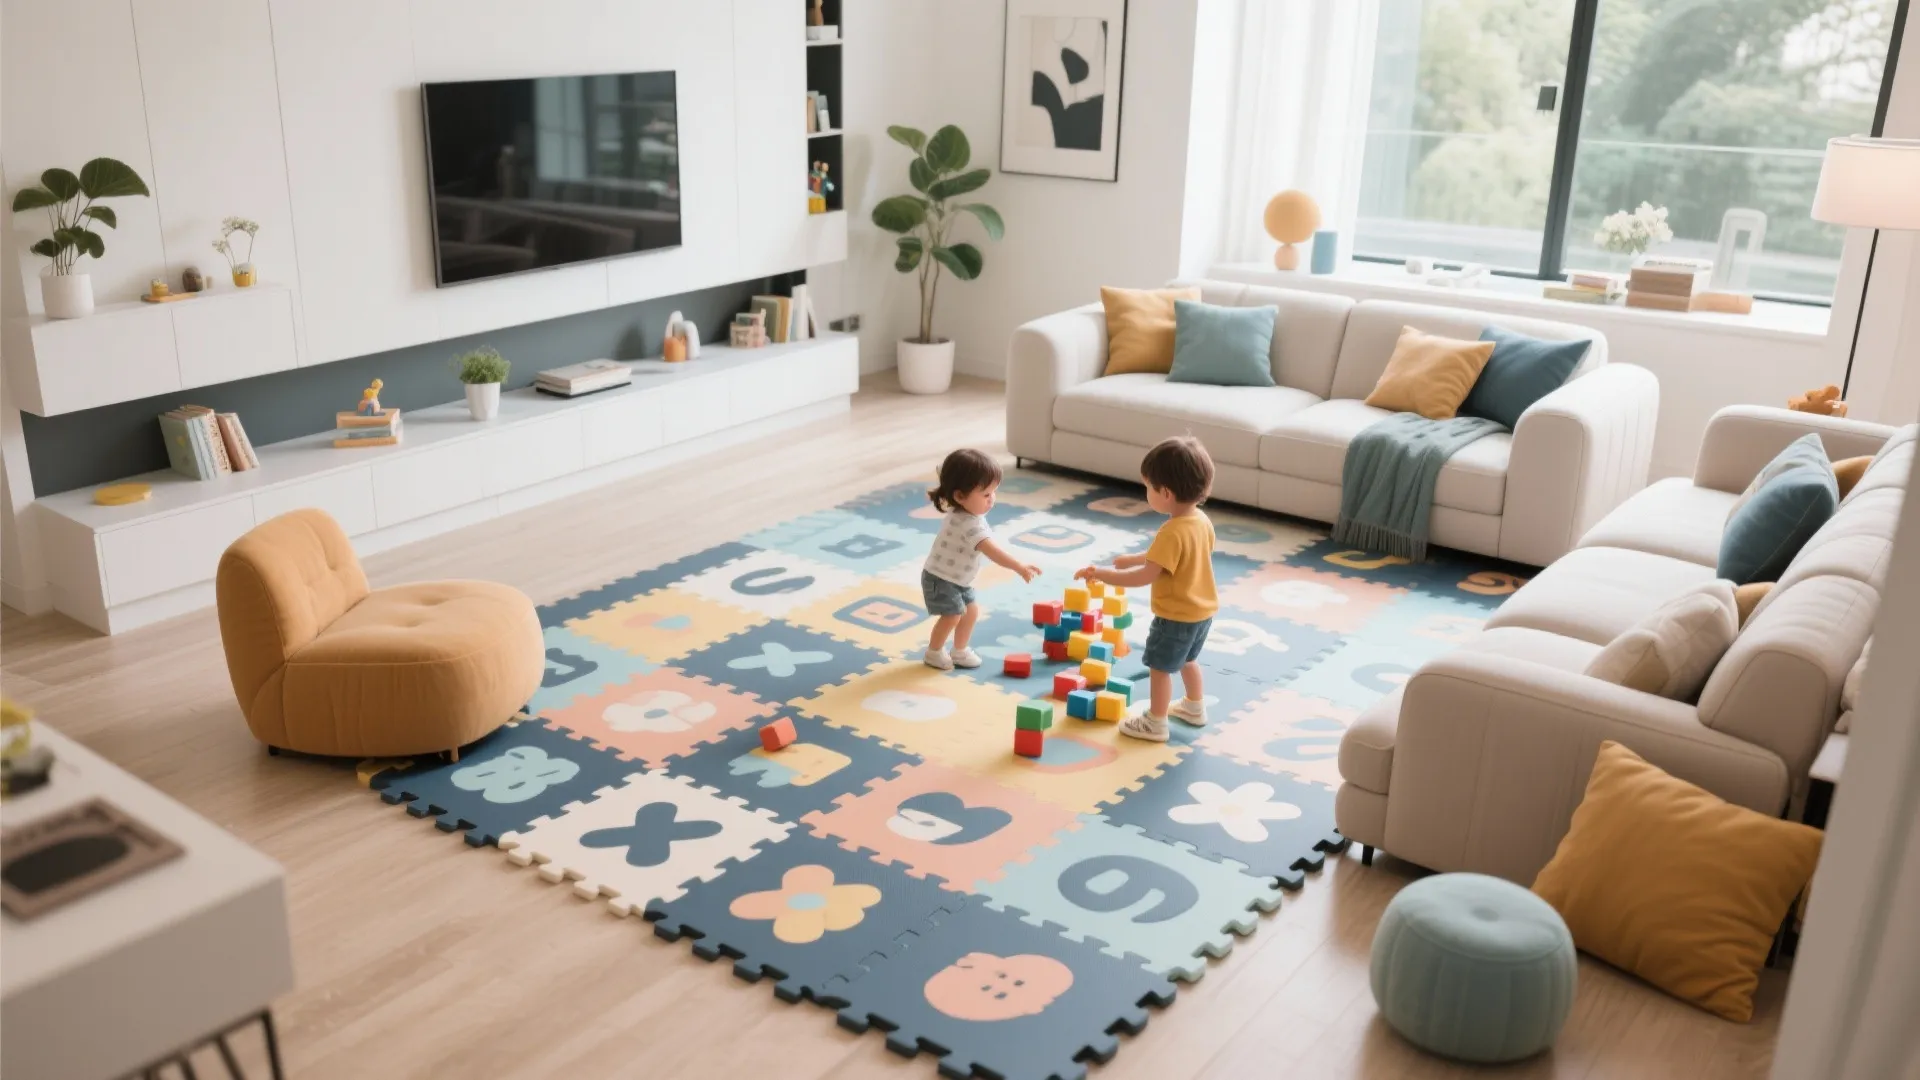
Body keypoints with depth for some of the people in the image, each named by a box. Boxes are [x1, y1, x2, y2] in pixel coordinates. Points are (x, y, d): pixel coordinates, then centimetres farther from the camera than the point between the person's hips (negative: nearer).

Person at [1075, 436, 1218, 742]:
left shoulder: (1172, 532, -31)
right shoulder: (1202, 521, -3)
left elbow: (1145, 577, -31)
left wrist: (1102, 574, -25)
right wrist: (1135, 558, 13)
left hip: (1176, 616, -9)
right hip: (1202, 610, 9)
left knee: (1160, 667, 8)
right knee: (1187, 660, 28)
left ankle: (1155, 723, 20)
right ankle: (1195, 708, 44)